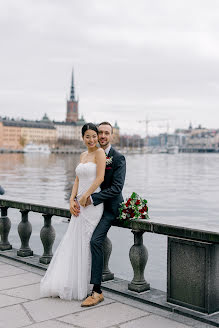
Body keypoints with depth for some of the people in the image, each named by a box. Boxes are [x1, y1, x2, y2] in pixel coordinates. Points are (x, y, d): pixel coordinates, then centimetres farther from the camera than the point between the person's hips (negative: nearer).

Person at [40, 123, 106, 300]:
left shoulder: (99, 152, -6)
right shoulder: (83, 155, 16)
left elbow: (100, 178, -15)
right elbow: (78, 180, 14)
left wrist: (85, 196, -14)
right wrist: (72, 200, 1)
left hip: (92, 203, -7)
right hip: (80, 204, 7)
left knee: (85, 243, -1)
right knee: (73, 242, 10)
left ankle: (81, 287, 14)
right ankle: (68, 283, 21)